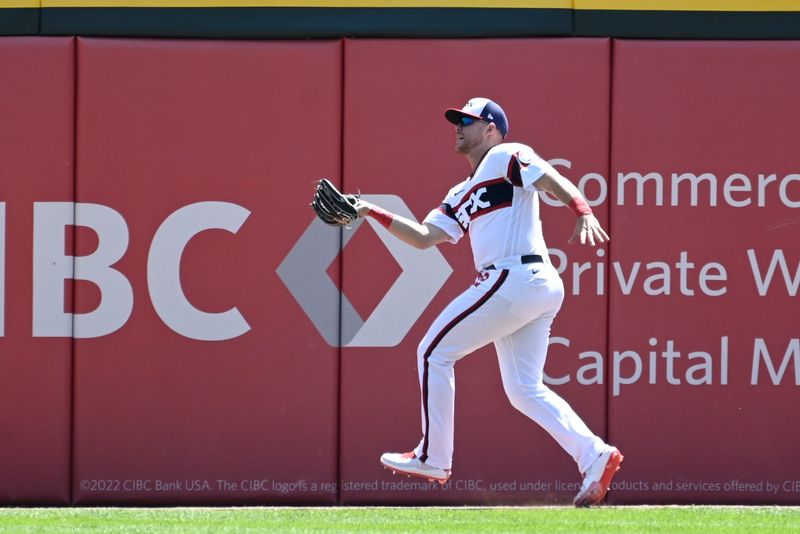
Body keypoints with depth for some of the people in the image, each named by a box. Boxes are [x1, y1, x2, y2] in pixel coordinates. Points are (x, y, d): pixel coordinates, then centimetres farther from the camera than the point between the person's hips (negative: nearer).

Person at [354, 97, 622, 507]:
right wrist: (374, 214, 16)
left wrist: (585, 214, -31)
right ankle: (594, 457, -3)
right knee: (524, 390, 7)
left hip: (516, 278, -9)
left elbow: (555, 181, -13)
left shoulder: (506, 158, 2)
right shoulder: (462, 196, 28)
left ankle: (432, 457, 3)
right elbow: (423, 237, 25)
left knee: (434, 353, -1)